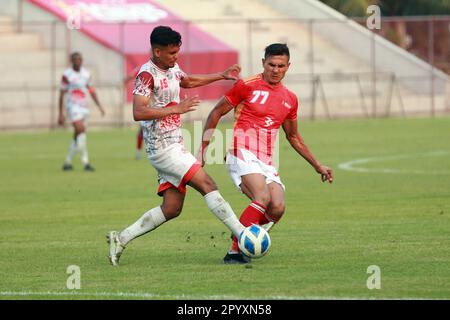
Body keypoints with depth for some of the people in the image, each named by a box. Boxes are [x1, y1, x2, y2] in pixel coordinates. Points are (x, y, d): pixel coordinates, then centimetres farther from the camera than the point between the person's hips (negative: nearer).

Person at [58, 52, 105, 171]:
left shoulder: (86, 74, 10)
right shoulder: (67, 75, -6)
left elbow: (92, 91, 15)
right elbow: (62, 95, -2)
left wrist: (99, 106, 4)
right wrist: (60, 114, -2)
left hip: (84, 107, 6)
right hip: (73, 107, -6)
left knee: (77, 137, 8)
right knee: (81, 131, -20)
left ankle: (68, 162, 20)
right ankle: (85, 162, -20)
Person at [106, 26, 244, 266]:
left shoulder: (172, 69, 13)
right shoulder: (147, 75, -15)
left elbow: (188, 81, 36)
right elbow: (138, 113, -26)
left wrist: (222, 76, 30)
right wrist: (176, 109, -26)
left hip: (174, 146, 10)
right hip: (162, 148, -10)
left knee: (171, 208, 6)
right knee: (206, 184, -15)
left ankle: (121, 239, 11)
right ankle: (242, 235, -17)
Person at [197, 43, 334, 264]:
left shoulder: (290, 99, 15)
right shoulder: (247, 86, -2)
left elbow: (293, 137, 28)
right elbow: (216, 113, 4)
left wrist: (317, 166, 28)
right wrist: (203, 149, -1)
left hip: (266, 161, 6)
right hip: (242, 153, -6)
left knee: (277, 208, -15)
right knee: (263, 199, -27)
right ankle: (234, 251, -23)